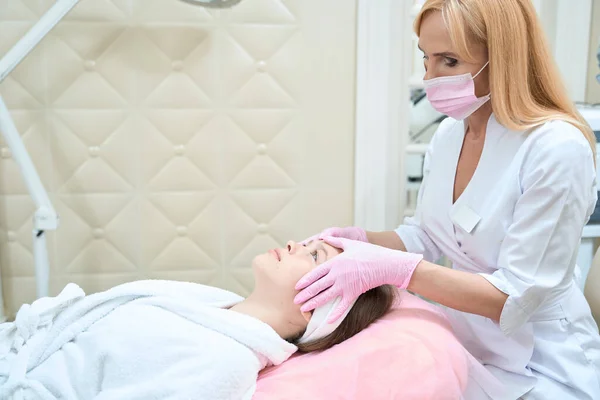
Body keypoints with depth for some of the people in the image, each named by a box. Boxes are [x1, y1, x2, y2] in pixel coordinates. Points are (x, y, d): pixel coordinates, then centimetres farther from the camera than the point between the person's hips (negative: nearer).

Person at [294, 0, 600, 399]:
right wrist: (363, 241, -11)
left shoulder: (557, 148, -22)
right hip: (466, 348, 6)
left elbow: (517, 295, -22)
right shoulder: (447, 135, -1)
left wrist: (392, 268, -30)